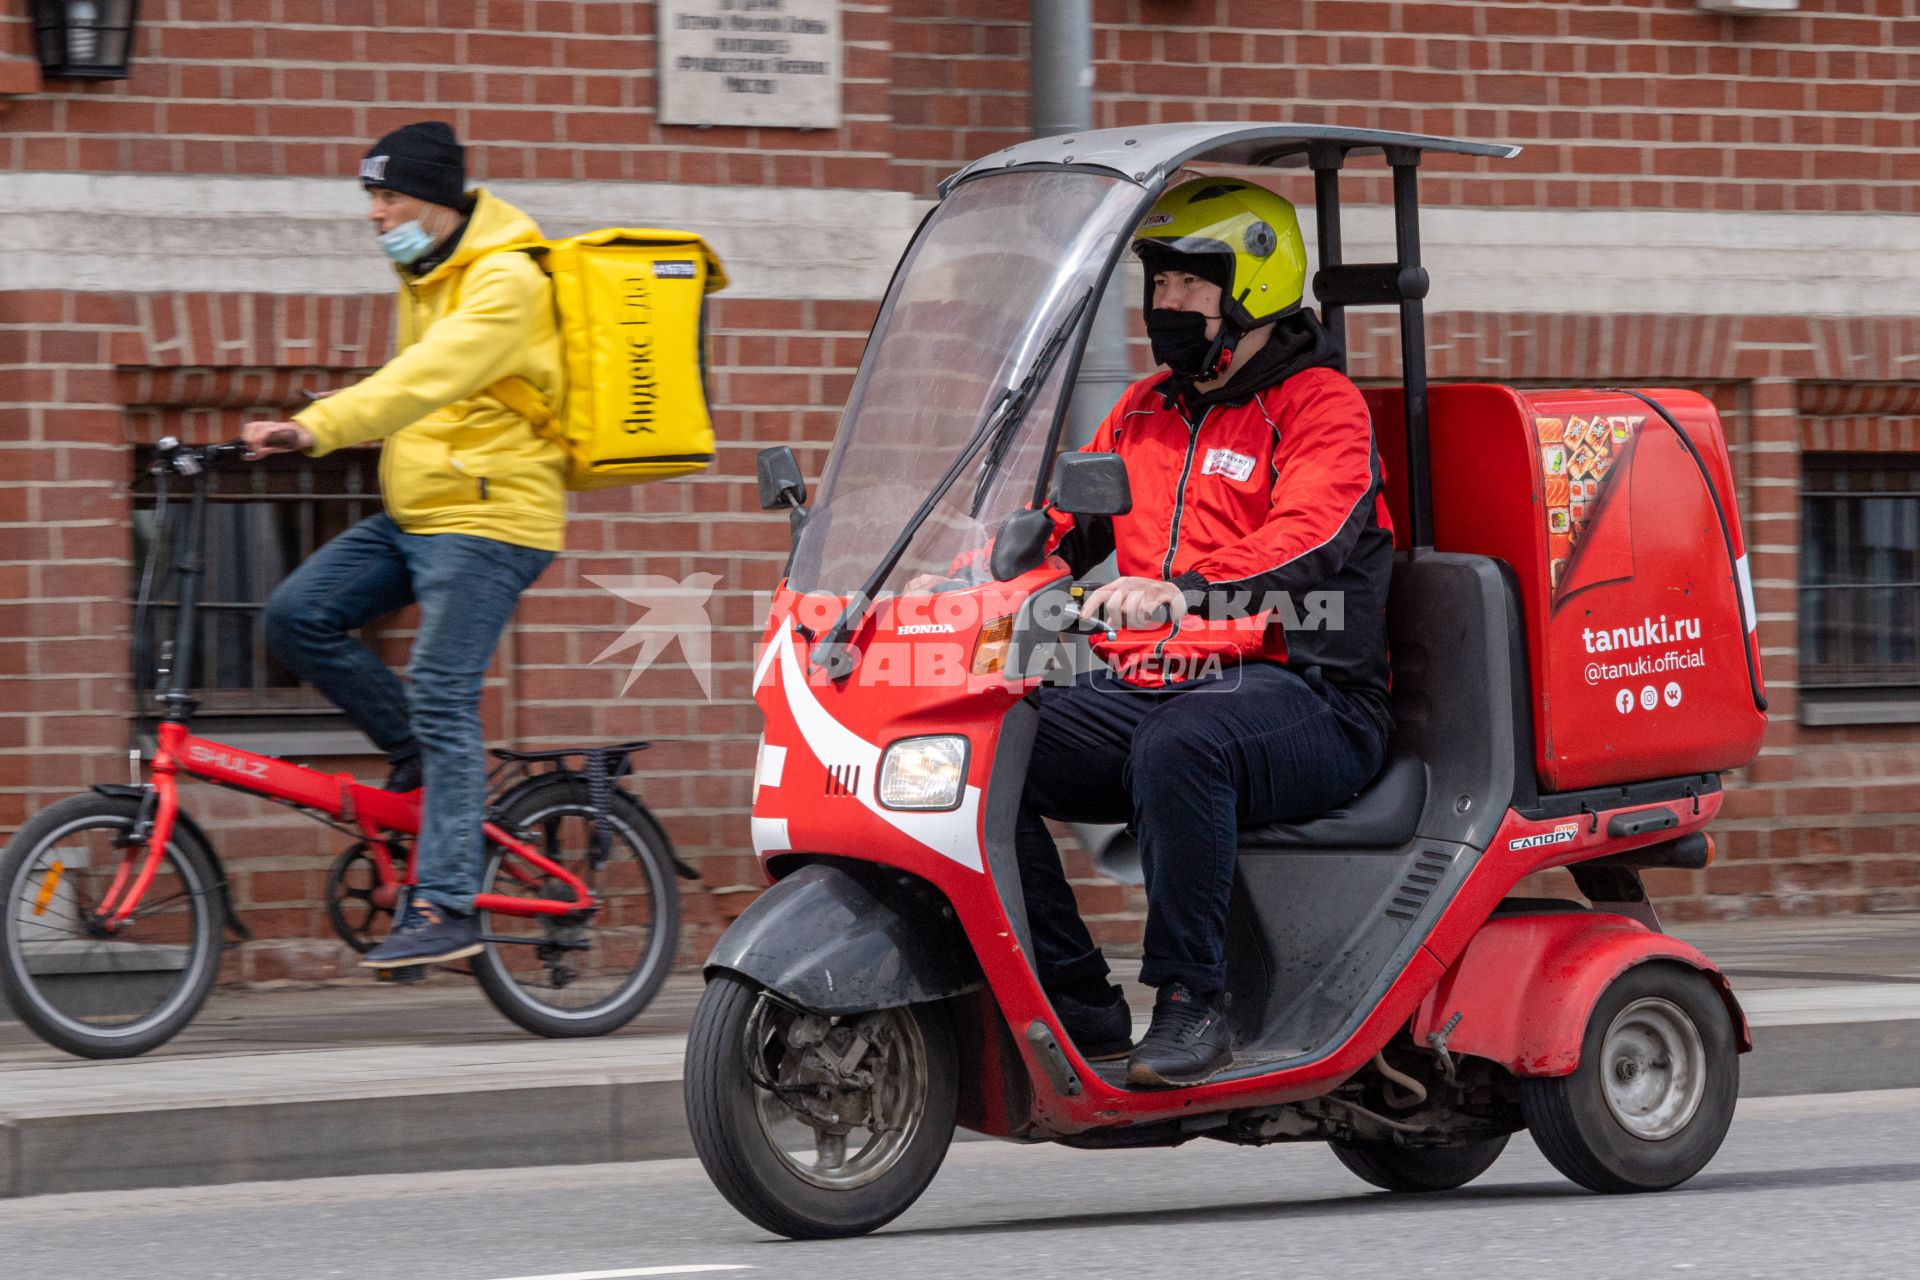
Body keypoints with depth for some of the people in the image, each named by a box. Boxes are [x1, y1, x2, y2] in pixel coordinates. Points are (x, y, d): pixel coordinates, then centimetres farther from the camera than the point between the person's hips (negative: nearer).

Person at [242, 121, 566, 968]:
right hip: (414, 514, 9)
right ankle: (417, 752, 11)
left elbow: (430, 378, -30)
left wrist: (317, 427, -39)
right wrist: (316, 432, 6)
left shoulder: (505, 281, -16)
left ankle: (446, 908, -13)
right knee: (296, 615, -3)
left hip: (486, 517, -9)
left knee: (442, 700, -14)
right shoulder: (426, 277, 15)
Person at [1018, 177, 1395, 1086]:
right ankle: (1080, 1006, -12)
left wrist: (1181, 593, -39)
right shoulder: (1144, 412, 22)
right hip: (1143, 685, 7)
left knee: (1179, 743, -40)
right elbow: (1065, 525, 22)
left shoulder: (1321, 406, -3)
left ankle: (1191, 1003, -29)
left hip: (1304, 696, -7)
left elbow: (1305, 541, -21)